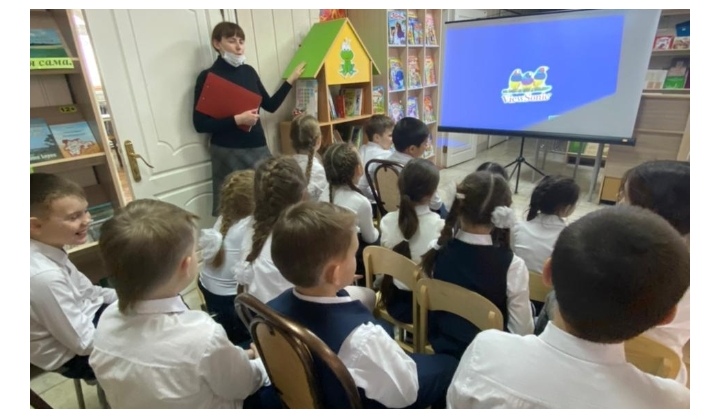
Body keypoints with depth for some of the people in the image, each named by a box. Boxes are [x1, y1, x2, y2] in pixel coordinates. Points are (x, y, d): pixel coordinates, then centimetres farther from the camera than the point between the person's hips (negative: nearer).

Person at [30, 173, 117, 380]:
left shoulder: (50, 252, -8)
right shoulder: (44, 276, -33)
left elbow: (84, 292, 6)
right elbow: (85, 343, -26)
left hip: (83, 318, 7)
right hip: (75, 356, -7)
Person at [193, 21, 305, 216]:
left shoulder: (249, 71, 9)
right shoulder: (208, 77, -6)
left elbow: (270, 105, 15)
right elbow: (200, 124, -10)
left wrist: (291, 80, 12)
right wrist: (237, 119, -19)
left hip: (258, 148, 5)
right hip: (228, 154, -5)